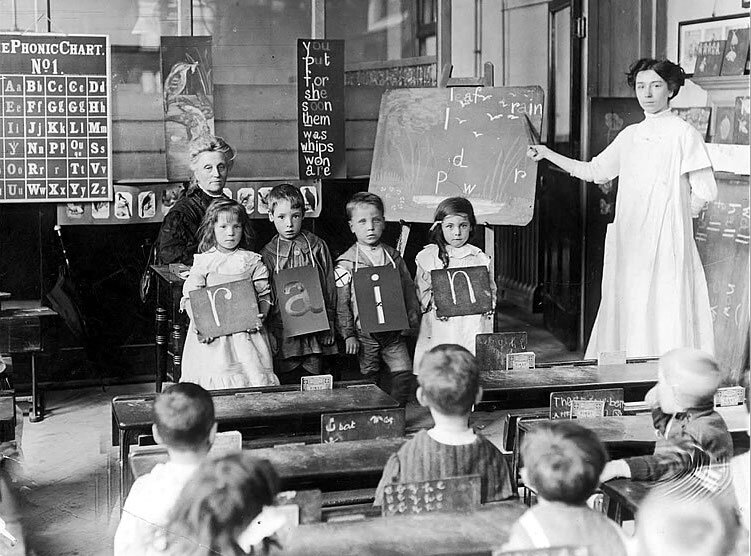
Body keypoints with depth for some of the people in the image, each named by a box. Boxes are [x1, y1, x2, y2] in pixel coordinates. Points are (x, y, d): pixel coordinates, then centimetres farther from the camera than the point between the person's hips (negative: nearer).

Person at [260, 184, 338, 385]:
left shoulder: (317, 246, 3)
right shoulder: (267, 254, 0)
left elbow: (330, 288, 8)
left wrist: (329, 325, 5)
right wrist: (268, 334, -5)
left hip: (315, 335, 1)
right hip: (283, 336, -1)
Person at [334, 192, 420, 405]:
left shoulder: (393, 256, 6)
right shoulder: (346, 263, -6)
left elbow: (408, 289, 13)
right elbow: (341, 303, -6)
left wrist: (413, 320, 7)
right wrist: (348, 335, -8)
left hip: (394, 330, 3)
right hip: (364, 333, -3)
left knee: (405, 373, -3)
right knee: (369, 378, 2)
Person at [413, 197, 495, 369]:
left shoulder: (479, 258, 9)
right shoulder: (428, 257, 5)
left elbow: (490, 289, 14)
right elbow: (422, 290, 6)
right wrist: (434, 305, -11)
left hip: (473, 325, 1)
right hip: (439, 329, -1)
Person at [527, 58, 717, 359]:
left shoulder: (684, 134, -4)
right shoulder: (630, 135, 14)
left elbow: (704, 191, -5)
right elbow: (593, 171, 21)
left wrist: (675, 214, 2)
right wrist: (547, 154, 18)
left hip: (667, 241, -6)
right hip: (629, 240, 6)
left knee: (665, 315, -7)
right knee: (628, 314, 5)